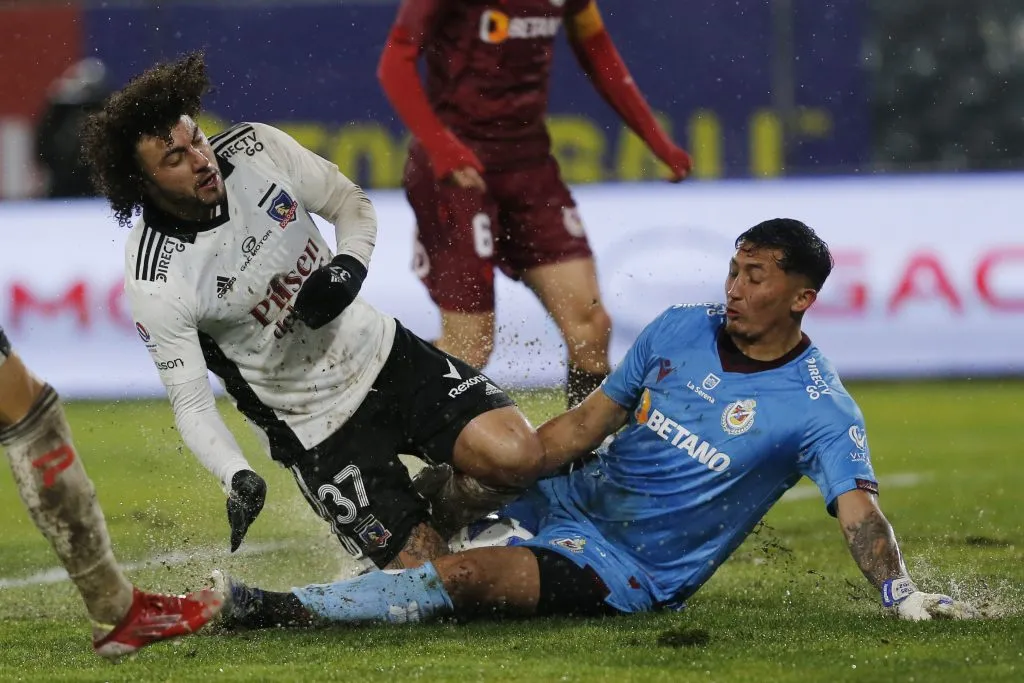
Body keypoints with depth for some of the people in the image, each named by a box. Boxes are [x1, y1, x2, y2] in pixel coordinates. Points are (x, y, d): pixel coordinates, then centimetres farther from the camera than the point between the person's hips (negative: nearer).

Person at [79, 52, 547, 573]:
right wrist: (237, 478, -30)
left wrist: (349, 267, -15)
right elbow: (191, 403, -14)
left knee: (515, 455, -16)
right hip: (315, 428, -4)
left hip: (385, 355, 4)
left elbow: (353, 207, 5)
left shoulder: (255, 148, -10)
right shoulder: (154, 284, -20)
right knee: (426, 572, -12)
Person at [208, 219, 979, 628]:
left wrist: (901, 592, -40)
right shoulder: (679, 331, 2)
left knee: (462, 577, -24)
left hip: (638, 571, -7)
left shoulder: (821, 408, -15)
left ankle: (280, 609, -26)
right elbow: (586, 424, 7)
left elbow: (858, 509, -22)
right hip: (585, 497, 7)